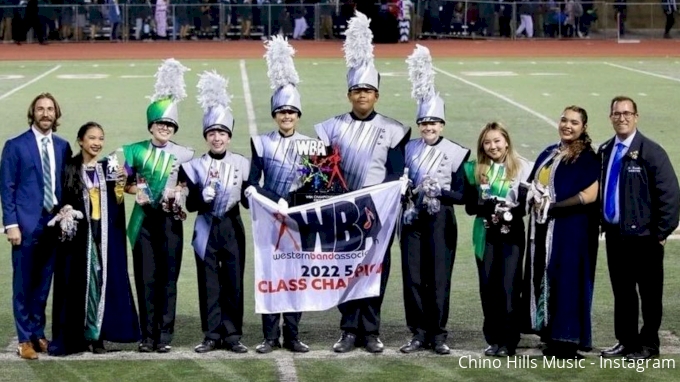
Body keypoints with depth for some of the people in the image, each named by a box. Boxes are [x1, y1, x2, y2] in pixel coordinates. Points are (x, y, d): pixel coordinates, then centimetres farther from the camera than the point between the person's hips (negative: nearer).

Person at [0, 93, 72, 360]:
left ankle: (38, 333, 20)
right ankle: (25, 339, 9)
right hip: (27, 223, -4)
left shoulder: (62, 146, 9)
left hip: (55, 222, 4)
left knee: (43, 283, 10)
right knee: (24, 284, 2)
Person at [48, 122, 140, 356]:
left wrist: (120, 185, -8)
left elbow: (117, 205, 8)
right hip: (79, 234, -3)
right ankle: (76, 336, 3)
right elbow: (62, 201, 2)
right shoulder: (70, 169, 0)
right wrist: (65, 215, -17)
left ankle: (97, 335, 6)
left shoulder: (108, 168, 10)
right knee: (80, 282, -2)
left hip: (105, 235, 3)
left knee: (104, 281, 1)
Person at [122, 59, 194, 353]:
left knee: (168, 278, 0)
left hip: (170, 221, 0)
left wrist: (180, 192, -11)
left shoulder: (184, 155, 4)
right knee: (146, 278, 1)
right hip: (143, 220, 1)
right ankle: (147, 336, 7)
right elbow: (124, 184, 11)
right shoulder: (136, 151, 6)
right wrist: (136, 190, -10)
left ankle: (165, 336, 5)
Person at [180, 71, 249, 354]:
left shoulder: (242, 164, 3)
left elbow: (249, 200, 4)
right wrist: (202, 197, -20)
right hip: (206, 230, 0)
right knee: (209, 282, 2)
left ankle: (232, 334, 9)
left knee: (233, 282, 2)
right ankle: (212, 335, 9)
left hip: (232, 228, 0)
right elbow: (190, 205, 0)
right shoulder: (194, 166, 1)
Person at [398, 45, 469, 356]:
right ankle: (418, 334, 10)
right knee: (413, 278, 3)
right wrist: (406, 204, -6)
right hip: (413, 222, 3)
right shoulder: (408, 149, 6)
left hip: (441, 223, -3)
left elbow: (461, 195, -3)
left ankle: (438, 335, 7)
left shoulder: (455, 153, -3)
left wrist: (438, 192, -18)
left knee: (439, 278, -1)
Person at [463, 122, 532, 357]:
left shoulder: (521, 168, 2)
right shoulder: (474, 170, 8)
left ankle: (508, 342, -2)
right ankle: (493, 339, 12)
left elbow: (526, 204, -3)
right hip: (485, 235, 3)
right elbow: (470, 206, 1)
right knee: (488, 287, 3)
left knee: (509, 287, -7)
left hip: (512, 234, -2)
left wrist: (508, 212, -21)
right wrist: (491, 208, -17)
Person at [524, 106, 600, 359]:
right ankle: (551, 335, 13)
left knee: (567, 279, -5)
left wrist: (553, 206, -16)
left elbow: (590, 194, -16)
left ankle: (568, 340, 0)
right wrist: (534, 197, -1)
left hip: (571, 228, -7)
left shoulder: (587, 157, -6)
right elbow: (533, 184, 24)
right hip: (543, 228, 7)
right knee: (543, 278, 7)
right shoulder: (548, 154, 15)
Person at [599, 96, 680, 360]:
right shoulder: (605, 151, 8)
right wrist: (602, 221, 8)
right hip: (614, 234, 6)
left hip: (643, 236, -6)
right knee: (621, 290, 14)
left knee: (649, 292, 5)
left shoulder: (650, 151, -12)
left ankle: (649, 344, 14)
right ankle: (626, 341, 24)